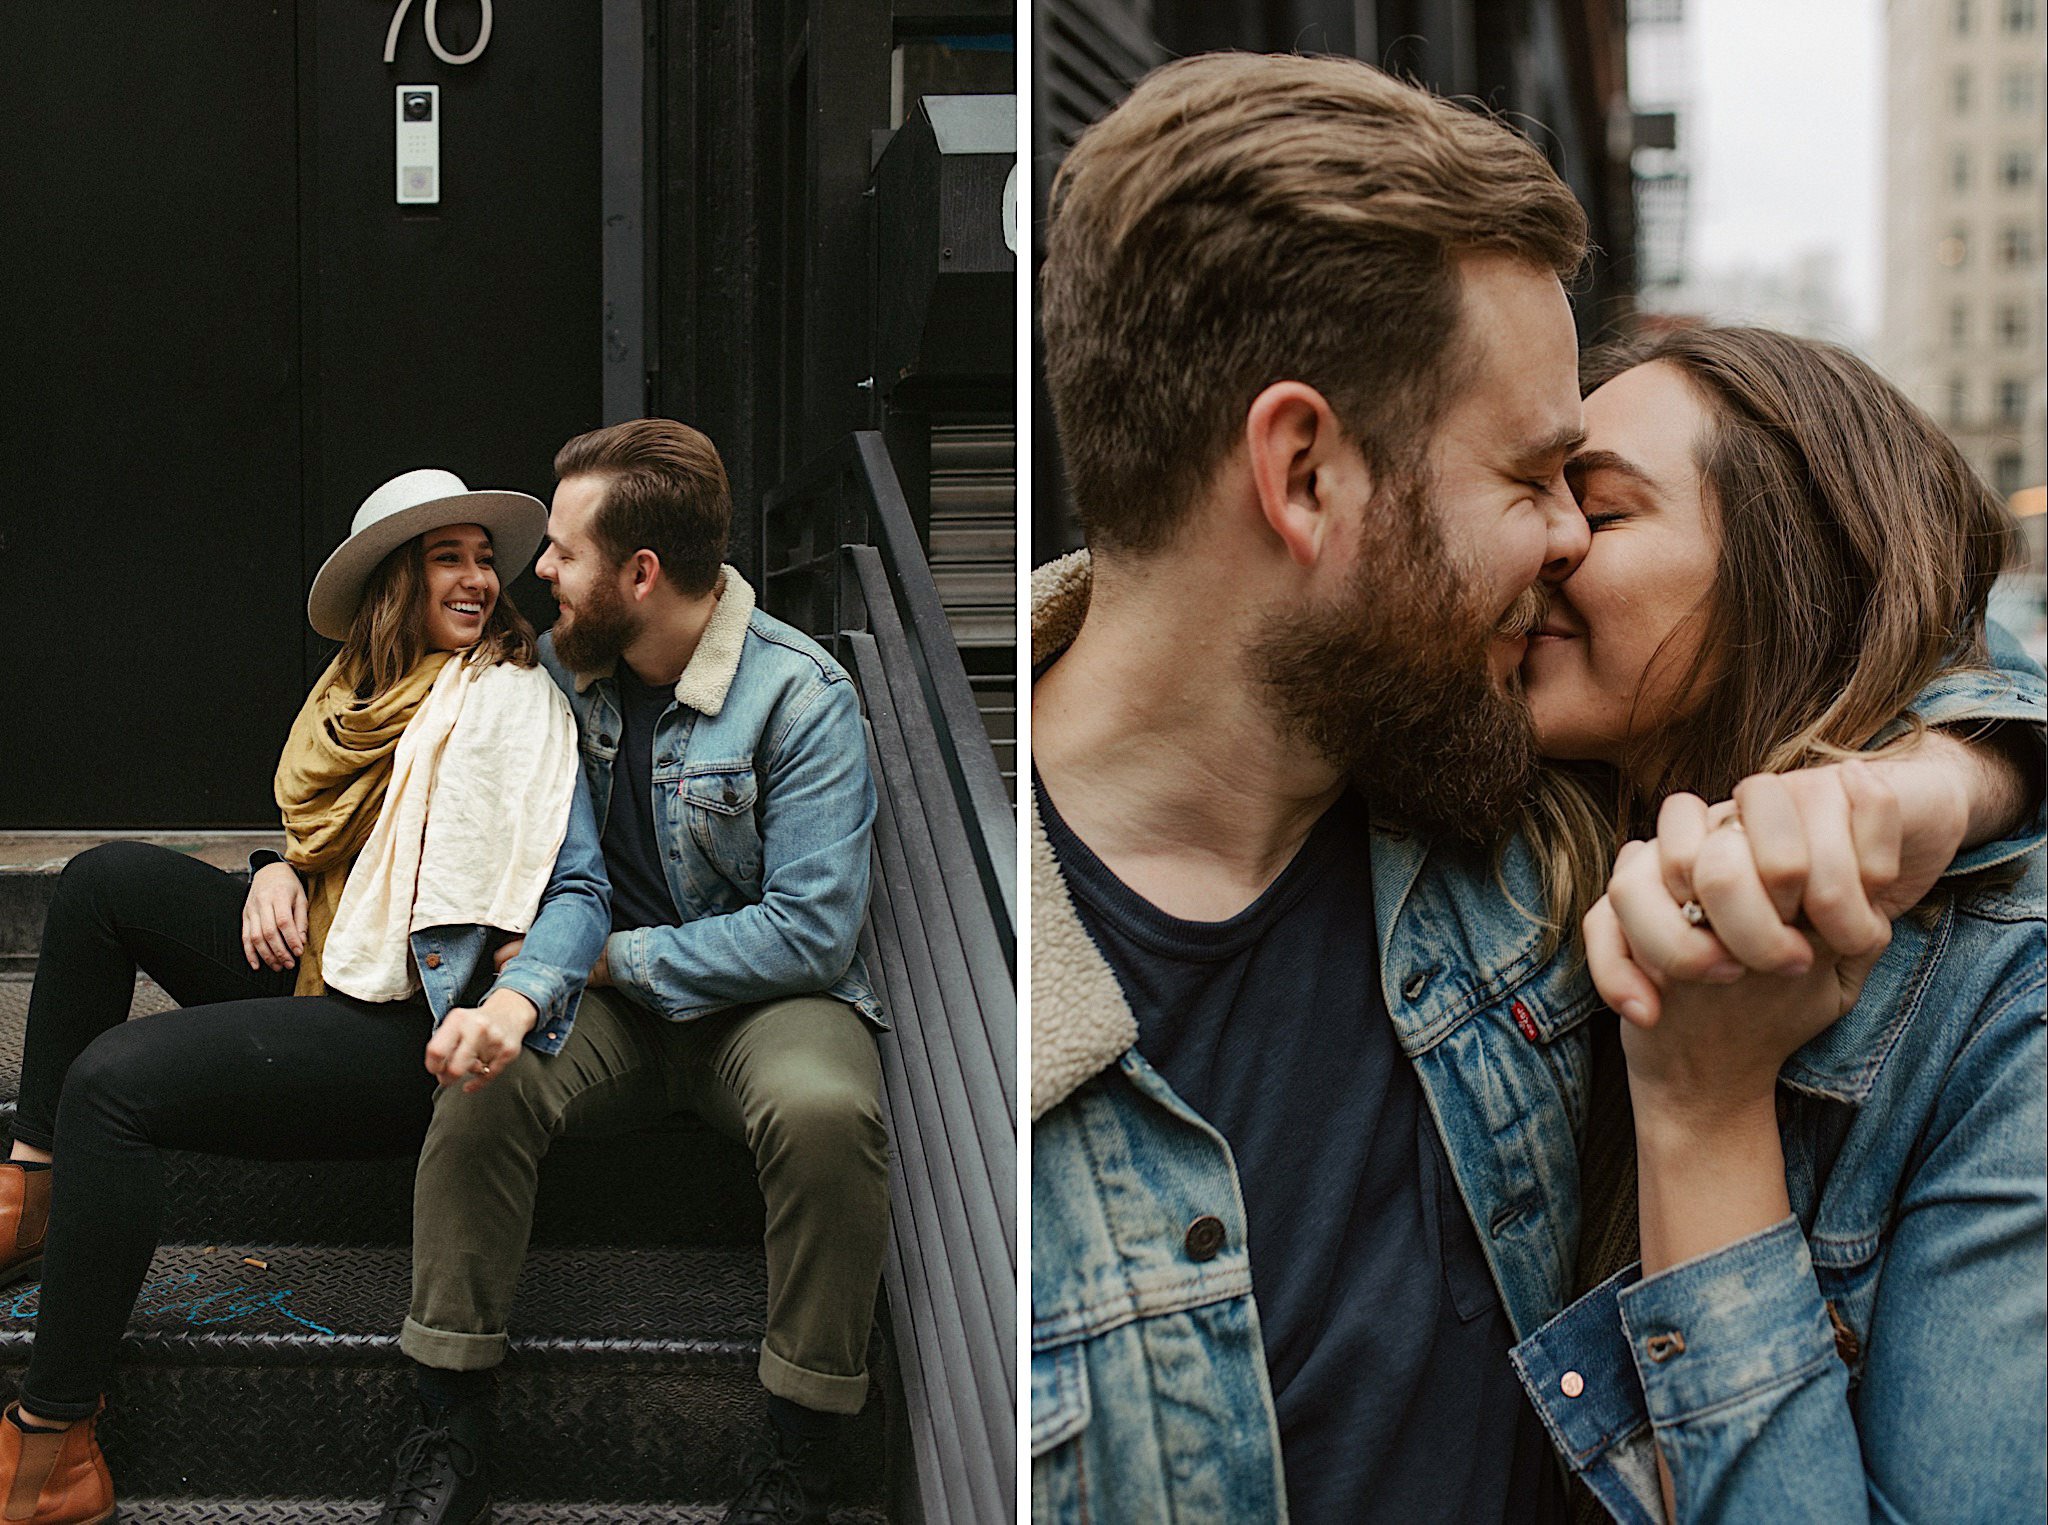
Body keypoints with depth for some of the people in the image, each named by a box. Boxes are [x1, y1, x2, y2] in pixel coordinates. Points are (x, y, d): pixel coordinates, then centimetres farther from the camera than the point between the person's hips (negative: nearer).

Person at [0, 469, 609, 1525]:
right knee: (103, 879, -4)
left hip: (405, 1031, -8)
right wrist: (282, 871, 1)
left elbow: (578, 890, -18)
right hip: (317, 964, 8)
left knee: (115, 1079, -23)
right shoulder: (363, 690, 15)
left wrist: (516, 1004, -38)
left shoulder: (513, 701, -9)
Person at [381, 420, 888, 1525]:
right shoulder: (561, 667, 4)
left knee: (824, 1112, -37)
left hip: (766, 992, -4)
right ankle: (454, 1424, -14)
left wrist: (620, 959, -15)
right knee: (485, 1073, -28)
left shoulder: (801, 696, -15)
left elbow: (810, 933, -19)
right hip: (616, 991, 4)